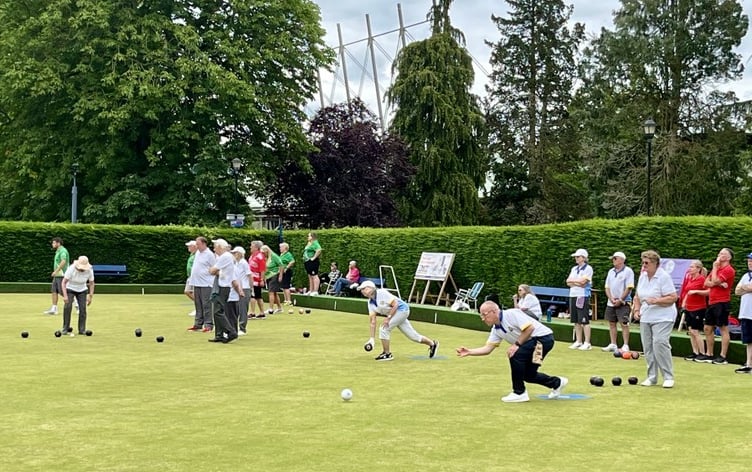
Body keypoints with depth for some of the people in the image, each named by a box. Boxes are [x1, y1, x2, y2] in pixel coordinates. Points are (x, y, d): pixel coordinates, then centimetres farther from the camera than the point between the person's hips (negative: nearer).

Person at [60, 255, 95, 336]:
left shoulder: (89, 271, -20)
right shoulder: (71, 269, -27)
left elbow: (91, 284, -6)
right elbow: (64, 282, -24)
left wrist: (90, 296, -12)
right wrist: (65, 295, -33)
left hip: (82, 291, 2)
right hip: (70, 289, -2)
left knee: (83, 308, -11)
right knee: (67, 307, -19)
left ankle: (82, 329, -3)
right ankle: (65, 328, -9)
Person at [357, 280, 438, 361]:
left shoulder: (382, 293, -21)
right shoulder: (370, 303, 3)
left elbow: (395, 304, -21)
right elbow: (372, 321, 3)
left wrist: (388, 318, -23)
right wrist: (372, 339, -2)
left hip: (402, 309, -8)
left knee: (384, 329, -16)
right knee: (412, 335, 12)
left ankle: (387, 354, -4)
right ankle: (432, 343, 30)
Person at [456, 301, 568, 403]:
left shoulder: (511, 314, -19)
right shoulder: (496, 329, 7)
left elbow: (530, 327, -25)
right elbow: (488, 348, 4)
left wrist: (516, 344, -23)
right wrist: (469, 352, -9)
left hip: (544, 337, -10)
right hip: (532, 342, 10)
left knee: (515, 355, -22)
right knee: (528, 375, 10)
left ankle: (519, 393, -9)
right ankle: (557, 383, 34)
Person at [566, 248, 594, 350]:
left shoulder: (588, 268, -4)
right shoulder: (574, 269, 17)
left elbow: (582, 281, -15)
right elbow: (568, 282, 9)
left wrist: (572, 281, -1)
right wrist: (578, 283, -8)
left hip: (583, 296, -7)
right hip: (573, 295, 7)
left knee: (584, 320, -7)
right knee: (576, 321, 9)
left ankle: (587, 343, -4)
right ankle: (578, 342, 15)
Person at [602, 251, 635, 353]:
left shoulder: (628, 271, -7)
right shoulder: (611, 271, 13)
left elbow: (629, 288, -12)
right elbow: (607, 287, 12)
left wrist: (620, 300, -14)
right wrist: (611, 299, -4)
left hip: (623, 303, -7)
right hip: (611, 303, 7)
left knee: (624, 324, -8)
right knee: (611, 323, 8)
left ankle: (625, 346, -5)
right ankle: (613, 345, 15)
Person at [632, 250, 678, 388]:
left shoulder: (664, 277, -12)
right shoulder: (643, 276, 11)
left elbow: (673, 298, -16)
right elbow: (638, 297, 21)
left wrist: (655, 301, -22)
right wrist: (637, 310, 8)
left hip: (662, 318, -7)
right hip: (645, 318, 7)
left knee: (660, 344, -18)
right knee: (648, 347, 5)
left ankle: (668, 377, -9)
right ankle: (652, 377, 14)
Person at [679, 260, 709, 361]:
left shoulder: (702, 279, -12)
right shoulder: (689, 278, 10)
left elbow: (709, 291, -20)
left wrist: (696, 291, -23)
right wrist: (683, 302, 16)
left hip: (698, 309, -7)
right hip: (688, 308, 7)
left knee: (695, 331, -7)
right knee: (691, 331, 7)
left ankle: (702, 353, 2)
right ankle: (695, 353, 14)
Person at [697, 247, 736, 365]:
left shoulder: (728, 270, -10)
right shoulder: (716, 268, 17)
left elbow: (715, 281, -20)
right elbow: (706, 283, 7)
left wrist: (715, 267, -7)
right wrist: (718, 284, -11)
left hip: (722, 303, -9)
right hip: (712, 302, 9)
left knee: (723, 329, -5)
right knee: (708, 328, 12)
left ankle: (723, 356, -3)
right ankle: (709, 354, 20)